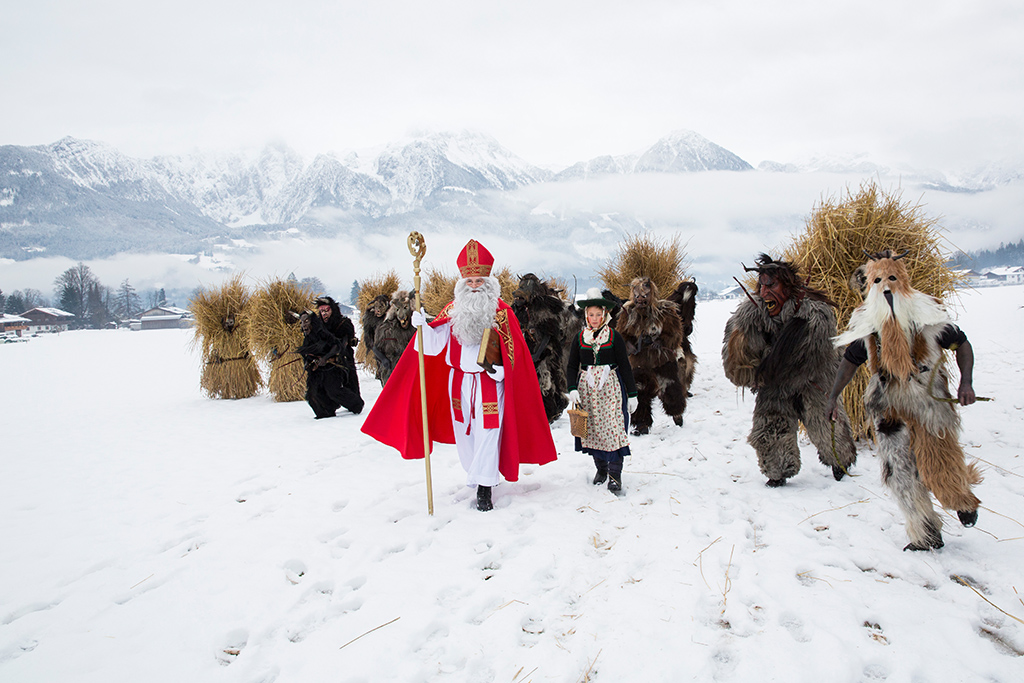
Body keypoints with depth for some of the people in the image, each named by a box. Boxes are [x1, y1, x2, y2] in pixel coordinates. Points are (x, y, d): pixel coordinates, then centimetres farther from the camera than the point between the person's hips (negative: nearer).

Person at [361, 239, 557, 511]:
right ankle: (477, 475, 30)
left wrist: (499, 368, -15)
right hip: (458, 382, 4)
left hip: (489, 381, -3)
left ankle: (484, 488, -1)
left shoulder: (501, 310, -2)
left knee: (486, 432, -6)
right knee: (464, 433, 11)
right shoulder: (453, 310, 6)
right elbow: (434, 344, -1)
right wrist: (422, 325, -19)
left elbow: (511, 349, 0)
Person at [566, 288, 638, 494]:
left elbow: (625, 367, 1)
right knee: (592, 429, 6)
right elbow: (572, 366, 6)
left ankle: (615, 475, -2)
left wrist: (632, 394, 1)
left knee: (613, 428, -8)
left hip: (610, 388, -2)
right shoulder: (579, 338, 4)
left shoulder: (614, 337, -1)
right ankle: (601, 468, 22)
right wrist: (572, 389, -9)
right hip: (587, 389, 2)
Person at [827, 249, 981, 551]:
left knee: (939, 468, -4)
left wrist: (966, 382, -9)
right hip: (889, 406, 3)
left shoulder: (927, 313, -5)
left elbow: (962, 344, 4)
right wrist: (833, 397, 7)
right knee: (898, 472, 0)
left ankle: (964, 500, 33)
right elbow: (850, 361, 12)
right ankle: (926, 535, 14)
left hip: (929, 400, -3)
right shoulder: (866, 323, 3)